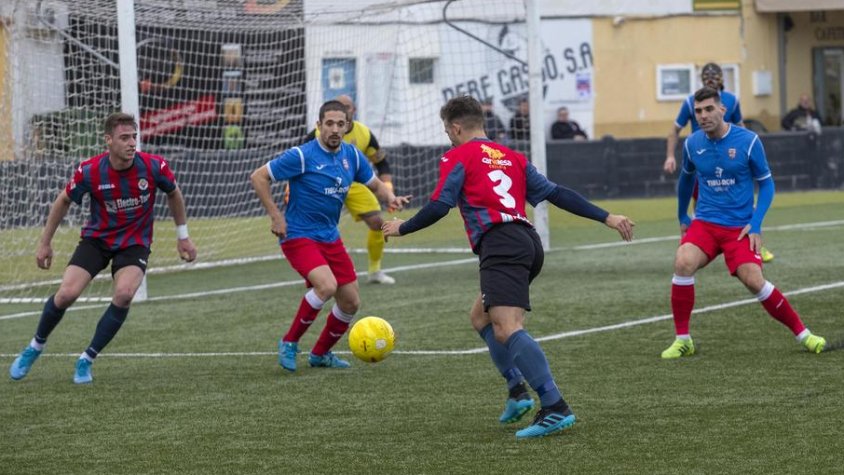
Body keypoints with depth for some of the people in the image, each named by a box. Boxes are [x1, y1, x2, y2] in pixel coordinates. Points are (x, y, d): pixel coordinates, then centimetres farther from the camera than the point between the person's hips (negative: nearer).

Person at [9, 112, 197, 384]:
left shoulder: (153, 167, -18)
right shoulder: (89, 171, -18)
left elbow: (174, 194, 5)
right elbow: (63, 201, 1)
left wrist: (183, 236, 10)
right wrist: (45, 242, 6)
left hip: (135, 243, 0)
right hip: (96, 239, 0)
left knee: (124, 294, -27)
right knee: (66, 294, -16)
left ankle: (87, 360, -8)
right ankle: (35, 347, 15)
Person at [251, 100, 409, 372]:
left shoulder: (352, 156, 2)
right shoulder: (302, 156, -16)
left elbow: (375, 185, 16)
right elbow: (258, 177, -11)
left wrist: (390, 197, -7)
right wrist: (275, 216, -15)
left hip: (330, 238, 7)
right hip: (299, 236, -7)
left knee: (351, 303, 7)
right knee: (327, 286, -29)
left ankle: (320, 354, 29)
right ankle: (290, 343, -11)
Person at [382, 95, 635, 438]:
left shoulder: (458, 157, 7)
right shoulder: (511, 157, 26)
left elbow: (439, 207, -3)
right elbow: (555, 193, 20)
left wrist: (402, 228, 13)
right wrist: (606, 218, 18)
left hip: (499, 244, -9)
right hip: (528, 242, 9)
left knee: (507, 329, -19)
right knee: (481, 317, 26)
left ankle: (555, 408, -32)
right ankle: (517, 390, 15)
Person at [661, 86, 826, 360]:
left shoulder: (748, 141, -8)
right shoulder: (692, 144, 1)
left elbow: (766, 184, 0)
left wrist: (755, 224, -10)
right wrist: (682, 217, 28)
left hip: (739, 228, -2)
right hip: (704, 223, 2)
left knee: (753, 280, -19)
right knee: (683, 263, -25)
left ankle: (802, 334, 0)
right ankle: (682, 340, -12)